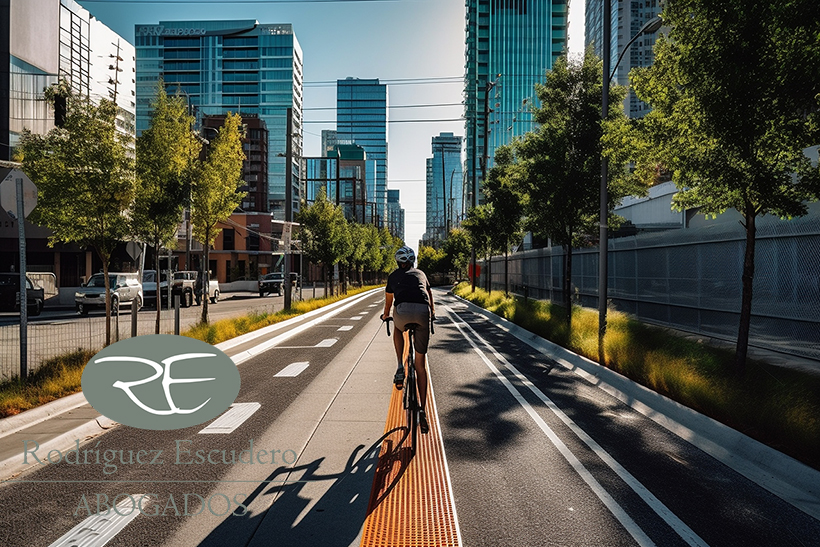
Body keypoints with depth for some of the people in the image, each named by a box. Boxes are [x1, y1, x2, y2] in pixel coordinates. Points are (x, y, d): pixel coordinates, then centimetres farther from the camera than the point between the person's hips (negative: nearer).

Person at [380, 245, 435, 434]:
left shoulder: (393, 276, 27)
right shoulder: (421, 274, 32)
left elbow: (388, 300, 42)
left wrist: (386, 315, 62)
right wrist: (432, 312, 66)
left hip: (402, 310, -1)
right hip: (422, 312, 1)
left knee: (398, 330, 38)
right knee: (420, 364, 12)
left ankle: (400, 368, 20)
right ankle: (422, 411, 11)